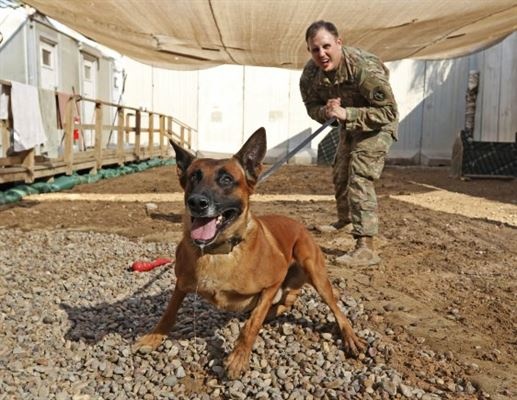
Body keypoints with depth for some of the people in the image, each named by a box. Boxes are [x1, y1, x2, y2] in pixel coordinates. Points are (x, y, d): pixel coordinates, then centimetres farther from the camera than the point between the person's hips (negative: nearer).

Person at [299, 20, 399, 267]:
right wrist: (325, 111, -29)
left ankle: (365, 248, -23)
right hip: (348, 124, 7)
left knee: (360, 178, -23)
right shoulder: (310, 73, -18)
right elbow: (311, 106, -4)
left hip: (377, 125, -7)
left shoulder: (365, 68, -36)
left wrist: (346, 114, -43)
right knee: (339, 174, 21)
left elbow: (388, 111, -33)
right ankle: (343, 219, 49)